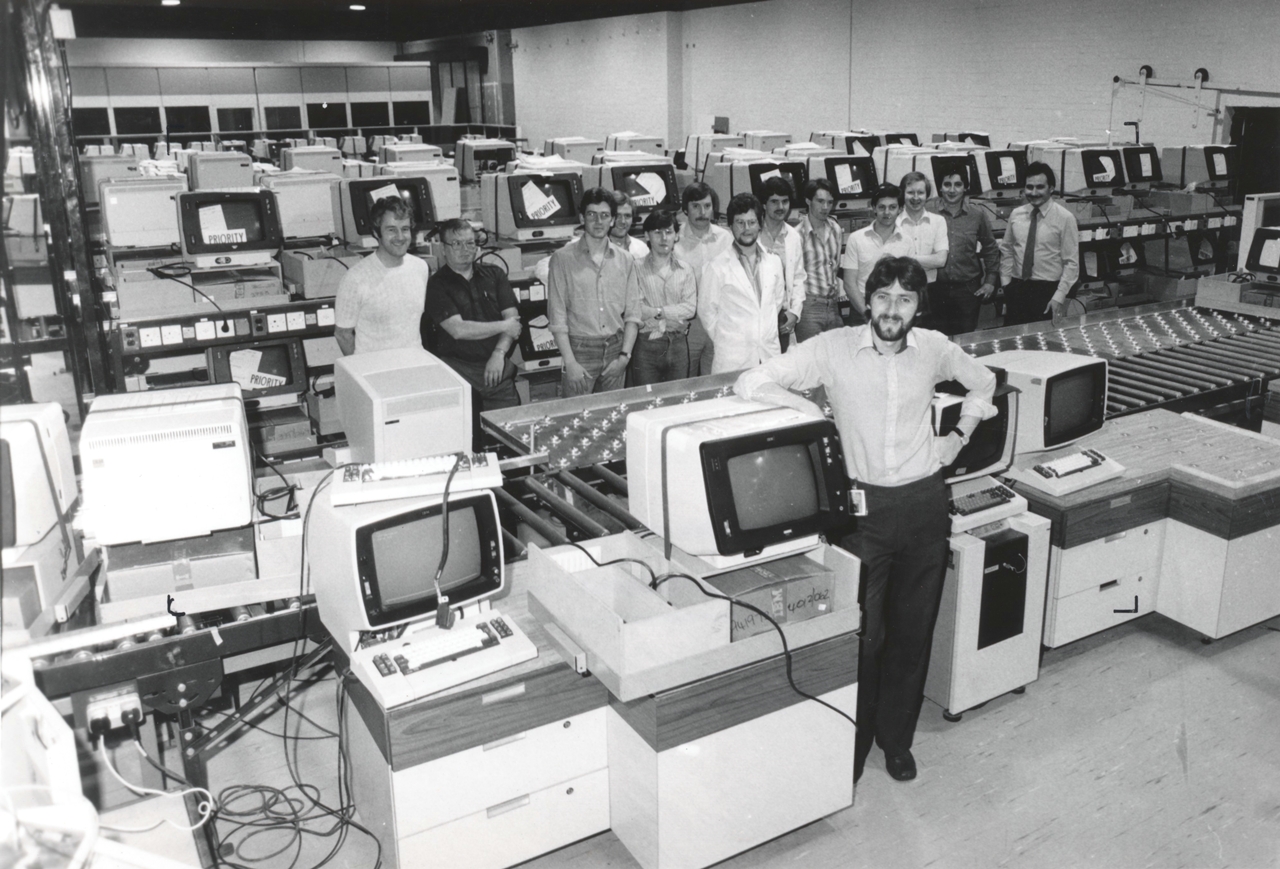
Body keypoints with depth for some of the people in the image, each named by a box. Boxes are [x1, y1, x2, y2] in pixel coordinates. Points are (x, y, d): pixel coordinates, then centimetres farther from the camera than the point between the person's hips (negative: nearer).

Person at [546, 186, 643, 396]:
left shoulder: (625, 260, 8)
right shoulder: (563, 258, -3)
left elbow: (632, 313, 7)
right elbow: (557, 317, -6)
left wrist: (625, 355, -4)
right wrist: (570, 362, -13)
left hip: (615, 350, 3)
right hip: (580, 349, -3)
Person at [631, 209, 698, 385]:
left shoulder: (685, 271, 8)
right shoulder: (637, 269, -1)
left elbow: (691, 308, -2)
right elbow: (635, 309, -11)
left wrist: (658, 311, -10)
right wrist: (674, 315, -11)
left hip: (678, 343, 3)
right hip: (646, 344, -3)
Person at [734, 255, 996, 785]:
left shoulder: (933, 349, 2)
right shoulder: (834, 349, -8)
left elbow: (983, 382, 23)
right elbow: (750, 384, -11)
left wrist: (960, 434, 12)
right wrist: (813, 412, -16)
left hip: (924, 502, 3)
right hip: (864, 503, -3)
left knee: (913, 630, 12)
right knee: (863, 633, 0)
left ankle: (896, 739, 31)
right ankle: (851, 744, 21)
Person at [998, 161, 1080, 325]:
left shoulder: (1065, 218, -7)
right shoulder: (1016, 215, 5)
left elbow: (1072, 263, -8)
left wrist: (1059, 297, -13)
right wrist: (1006, 283, 4)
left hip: (1047, 290, -3)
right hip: (1017, 288, 3)